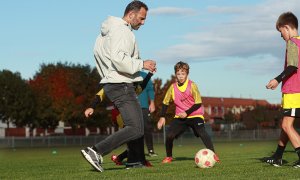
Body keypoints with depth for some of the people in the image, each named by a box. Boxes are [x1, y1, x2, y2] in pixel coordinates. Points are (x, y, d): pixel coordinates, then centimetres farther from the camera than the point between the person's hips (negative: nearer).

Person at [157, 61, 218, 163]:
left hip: (195, 115, -3)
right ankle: (169, 157, 12)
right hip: (179, 117, 3)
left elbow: (198, 103, -11)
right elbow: (165, 102, 9)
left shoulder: (192, 86, -13)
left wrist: (187, 113, -17)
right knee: (169, 135, -10)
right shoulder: (173, 87, -3)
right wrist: (162, 117, 2)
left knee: (202, 133, -24)